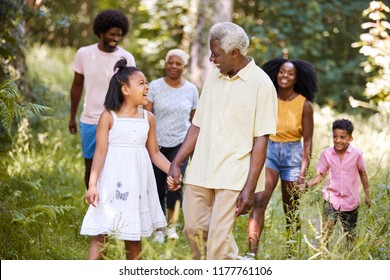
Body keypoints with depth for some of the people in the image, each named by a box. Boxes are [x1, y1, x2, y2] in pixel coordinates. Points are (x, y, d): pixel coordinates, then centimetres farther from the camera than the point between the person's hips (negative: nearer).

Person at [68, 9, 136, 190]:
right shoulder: (84, 54, 1)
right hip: (89, 121, 2)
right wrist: (72, 117, 12)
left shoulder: (127, 58, -4)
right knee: (90, 167, 11)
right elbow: (77, 86, 11)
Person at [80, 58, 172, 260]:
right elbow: (100, 152, -9)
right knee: (100, 235, -6)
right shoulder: (108, 117, -7)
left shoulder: (148, 118, 5)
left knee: (134, 236, 13)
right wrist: (92, 184, -16)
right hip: (112, 182, -4)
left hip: (137, 181, 4)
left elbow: (154, 153, 11)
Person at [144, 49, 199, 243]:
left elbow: (193, 119, 13)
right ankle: (159, 230, 18)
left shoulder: (191, 90, 4)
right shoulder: (154, 87, -3)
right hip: (157, 143, 0)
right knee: (158, 187, 4)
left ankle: (172, 225, 2)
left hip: (180, 144, 1)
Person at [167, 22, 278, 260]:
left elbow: (261, 140, -10)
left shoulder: (261, 83, -7)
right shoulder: (214, 78, 11)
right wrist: (176, 163, 7)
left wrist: (250, 187, -15)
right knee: (194, 228, 8)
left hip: (234, 176, -6)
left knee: (219, 238, -9)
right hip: (201, 171, 6)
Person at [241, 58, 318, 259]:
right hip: (268, 151, 0)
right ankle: (252, 253, -25)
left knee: (291, 210, 10)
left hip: (293, 154, 0)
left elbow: (307, 140, -3)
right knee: (259, 200, -19)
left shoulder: (304, 104, -4)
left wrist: (304, 170, -9)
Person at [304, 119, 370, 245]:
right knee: (327, 227, -22)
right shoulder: (326, 154, -7)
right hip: (332, 197, 0)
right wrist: (306, 184, -21)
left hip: (351, 200, 0)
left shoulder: (356, 154, -9)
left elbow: (362, 174, 5)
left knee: (350, 234, 11)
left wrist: (367, 195, 11)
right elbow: (320, 175, -3)